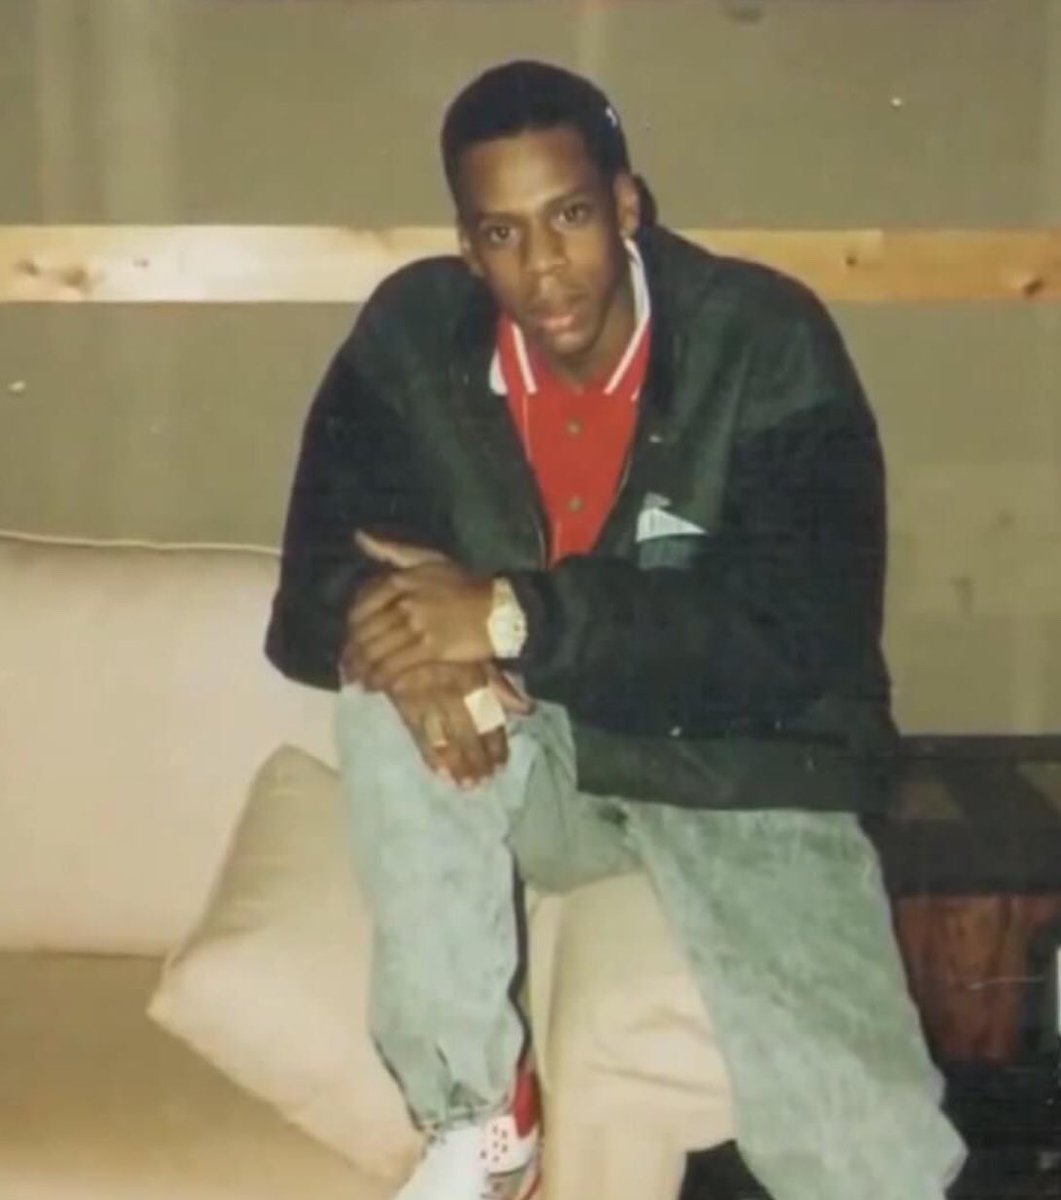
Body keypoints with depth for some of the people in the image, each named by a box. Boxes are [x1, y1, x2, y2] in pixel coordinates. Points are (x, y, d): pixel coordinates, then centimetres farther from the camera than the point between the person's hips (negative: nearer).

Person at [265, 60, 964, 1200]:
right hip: (537, 758, 3)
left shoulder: (767, 342, -17)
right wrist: (405, 639, -33)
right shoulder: (412, 336, -8)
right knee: (395, 696, -30)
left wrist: (516, 615, -33)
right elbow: (316, 590, -7)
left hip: (744, 774, -3)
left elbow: (806, 633, -25)